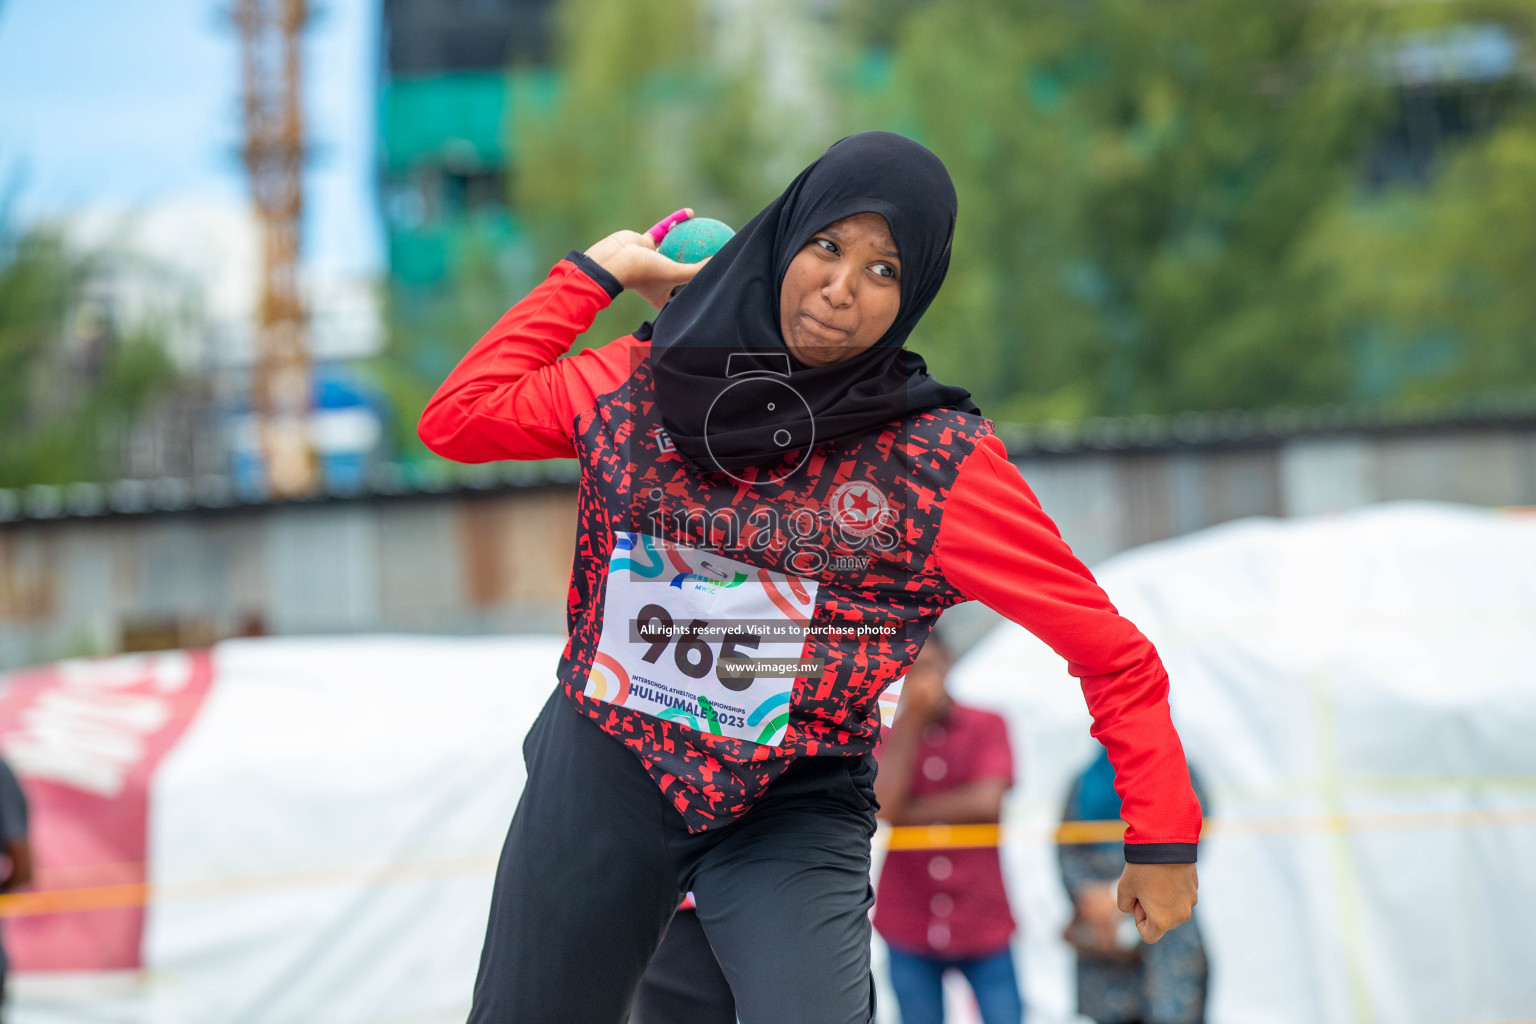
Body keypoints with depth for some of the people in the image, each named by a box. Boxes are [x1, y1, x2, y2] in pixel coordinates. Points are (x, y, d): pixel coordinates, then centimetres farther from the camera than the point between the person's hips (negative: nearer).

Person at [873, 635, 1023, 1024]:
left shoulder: (988, 726, 0)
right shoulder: (887, 738, 3)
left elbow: (988, 800, -14)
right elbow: (883, 803, -16)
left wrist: (911, 812, -8)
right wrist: (912, 722, -16)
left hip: (982, 922, -1)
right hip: (910, 926, 1)